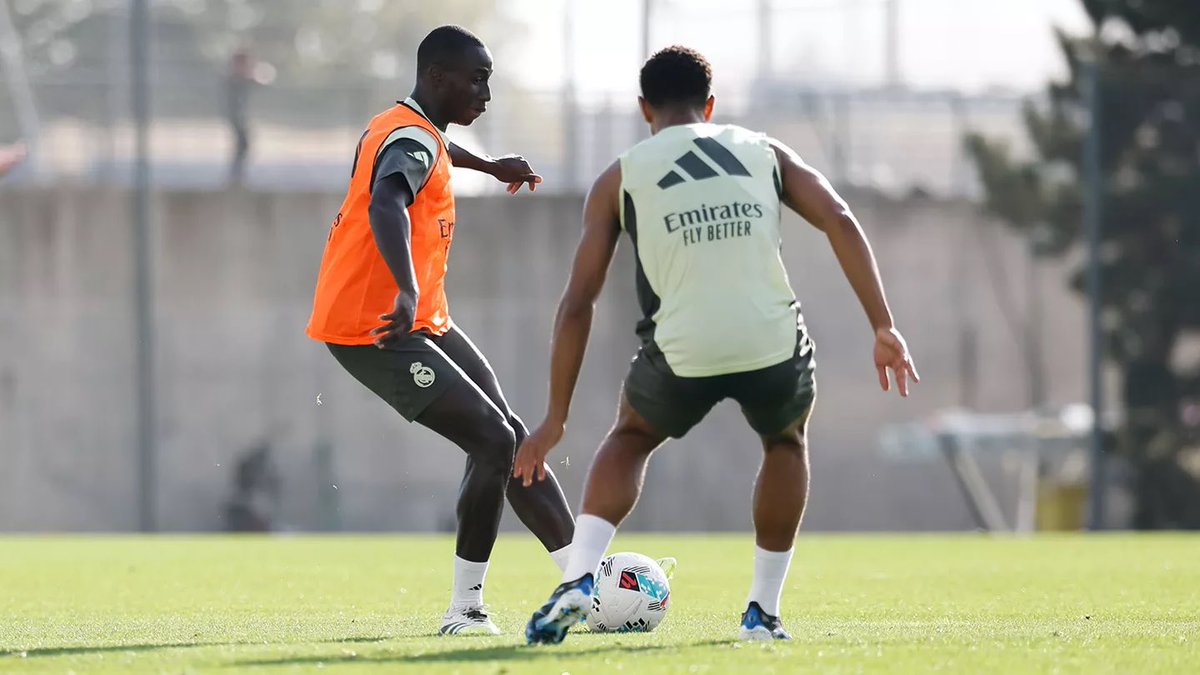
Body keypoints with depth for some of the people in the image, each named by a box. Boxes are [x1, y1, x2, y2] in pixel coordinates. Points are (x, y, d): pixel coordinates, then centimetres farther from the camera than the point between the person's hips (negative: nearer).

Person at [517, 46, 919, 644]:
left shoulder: (619, 179, 15)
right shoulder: (764, 153, 18)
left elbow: (578, 302, 11)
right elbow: (840, 222, 4)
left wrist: (556, 418, 14)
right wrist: (884, 328, 4)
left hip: (683, 353, -1)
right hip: (774, 345, 1)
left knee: (629, 439, 31)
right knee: (786, 442, 34)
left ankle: (578, 580, 9)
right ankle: (763, 612, 28)